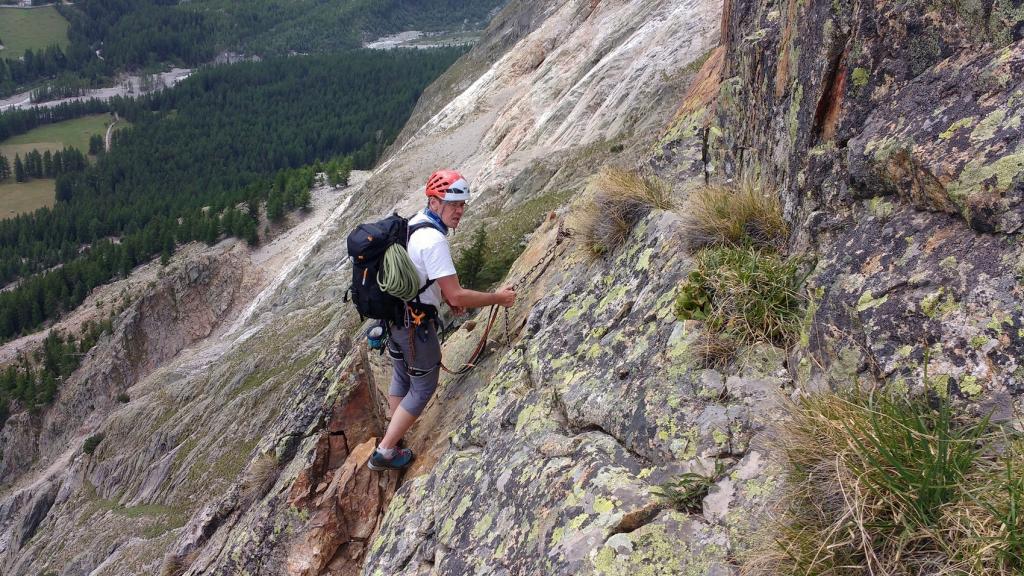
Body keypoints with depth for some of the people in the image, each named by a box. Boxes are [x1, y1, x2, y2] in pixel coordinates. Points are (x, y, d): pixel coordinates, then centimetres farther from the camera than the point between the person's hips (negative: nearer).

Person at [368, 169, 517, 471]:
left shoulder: (413, 222, 3)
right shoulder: (433, 240, -27)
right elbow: (457, 296, -27)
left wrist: (448, 297, 15)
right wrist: (498, 298, -16)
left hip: (395, 313, 9)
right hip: (415, 324, -9)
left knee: (402, 375, 25)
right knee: (423, 387, 7)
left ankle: (393, 436, 41)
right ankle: (385, 453, 13)